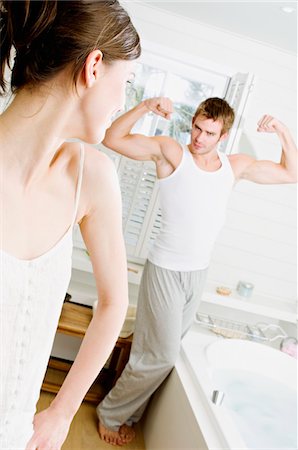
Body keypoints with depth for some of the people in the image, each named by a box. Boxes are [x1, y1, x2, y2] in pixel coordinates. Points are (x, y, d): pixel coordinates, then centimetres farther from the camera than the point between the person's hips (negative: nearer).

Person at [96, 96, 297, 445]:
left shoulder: (235, 166, 6)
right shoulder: (171, 152, -9)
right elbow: (112, 139, -14)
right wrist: (145, 107, -25)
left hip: (198, 273, 5)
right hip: (165, 270, -5)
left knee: (162, 351, 14)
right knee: (161, 356, 1)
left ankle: (128, 412, 36)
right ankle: (110, 414, 25)